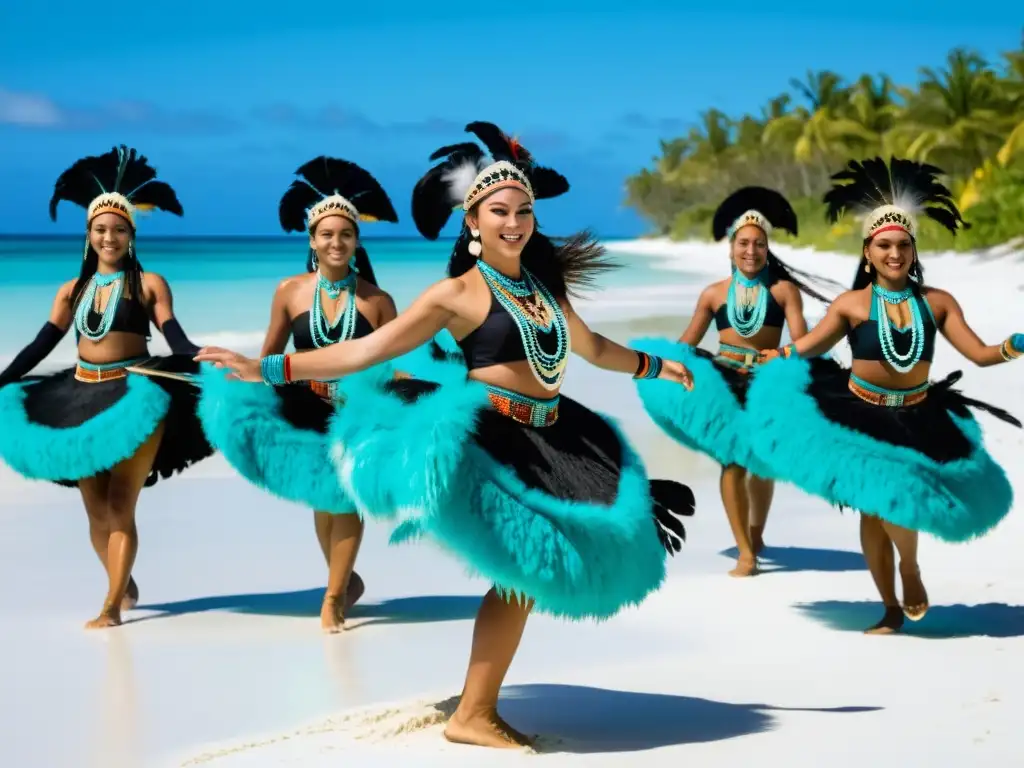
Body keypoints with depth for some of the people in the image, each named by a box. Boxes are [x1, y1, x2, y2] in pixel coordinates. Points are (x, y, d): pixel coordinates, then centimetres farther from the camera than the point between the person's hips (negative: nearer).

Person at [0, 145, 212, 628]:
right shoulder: (73, 290, 11)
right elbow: (40, 346, 10)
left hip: (133, 398, -5)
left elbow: (176, 340, -8)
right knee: (96, 513, 9)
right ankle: (125, 586, 29)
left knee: (119, 508, -7)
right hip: (80, 398, 5)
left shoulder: (148, 284, 0)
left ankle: (112, 607, -5)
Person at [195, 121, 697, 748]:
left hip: (547, 443, 7)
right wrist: (270, 370, -17)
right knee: (522, 574, -9)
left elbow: (590, 346, 29)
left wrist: (653, 366, 39)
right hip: (489, 443, -7)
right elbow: (367, 350, -10)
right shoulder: (457, 294, -8)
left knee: (531, 575, 7)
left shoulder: (544, 284, 11)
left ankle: (482, 710, 18)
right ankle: (473, 716, 3)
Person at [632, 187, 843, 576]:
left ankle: (756, 533, 40)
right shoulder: (714, 293, 4)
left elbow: (800, 341, -10)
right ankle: (745, 551, -4)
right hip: (724, 379, 0)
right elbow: (686, 343, 7)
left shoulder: (784, 289, -1)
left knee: (762, 461, 15)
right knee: (733, 460, -8)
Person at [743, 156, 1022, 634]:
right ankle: (892, 609, 20)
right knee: (872, 507, 4)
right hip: (861, 416, 0)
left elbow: (980, 353, -4)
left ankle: (911, 571, 13)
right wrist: (766, 359, -23)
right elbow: (808, 346, -7)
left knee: (896, 499, -20)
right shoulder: (853, 303, -6)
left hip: (918, 420, 0)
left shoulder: (937, 302, -1)